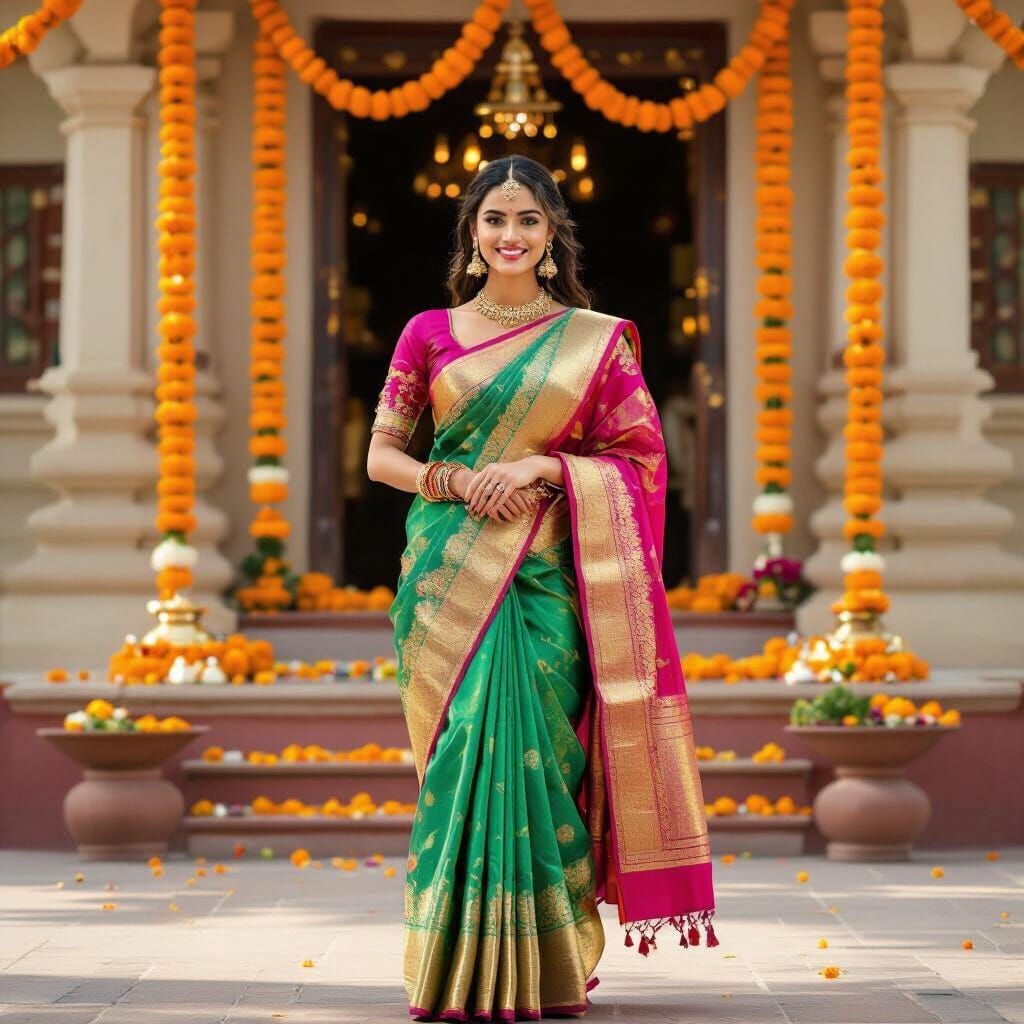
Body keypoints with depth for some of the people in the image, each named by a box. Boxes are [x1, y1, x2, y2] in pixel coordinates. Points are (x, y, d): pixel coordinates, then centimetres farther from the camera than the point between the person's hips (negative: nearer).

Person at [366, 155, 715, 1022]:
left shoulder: (596, 340, 6)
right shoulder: (430, 333, 8)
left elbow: (642, 456, 4)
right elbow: (381, 455, 9)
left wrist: (540, 467, -9)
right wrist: (456, 481, -9)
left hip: (546, 576, 0)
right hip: (450, 574, 1)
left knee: (536, 753, -6)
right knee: (461, 756, -5)